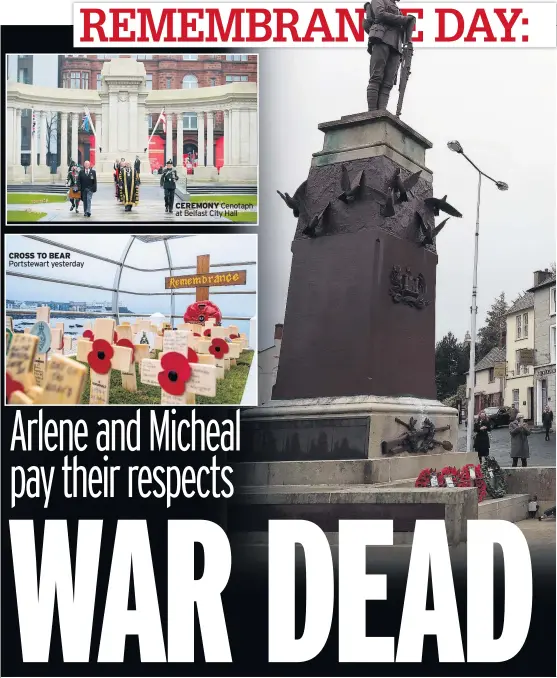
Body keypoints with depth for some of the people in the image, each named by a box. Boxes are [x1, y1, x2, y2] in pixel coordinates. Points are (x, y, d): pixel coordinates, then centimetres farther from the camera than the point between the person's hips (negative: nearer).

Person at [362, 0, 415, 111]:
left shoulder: (396, 9, 35)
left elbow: (401, 32, 29)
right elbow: (380, 14, -3)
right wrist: (403, 19, 0)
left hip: (395, 46, 6)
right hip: (382, 39, -6)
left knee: (388, 83, -11)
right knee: (376, 78, -18)